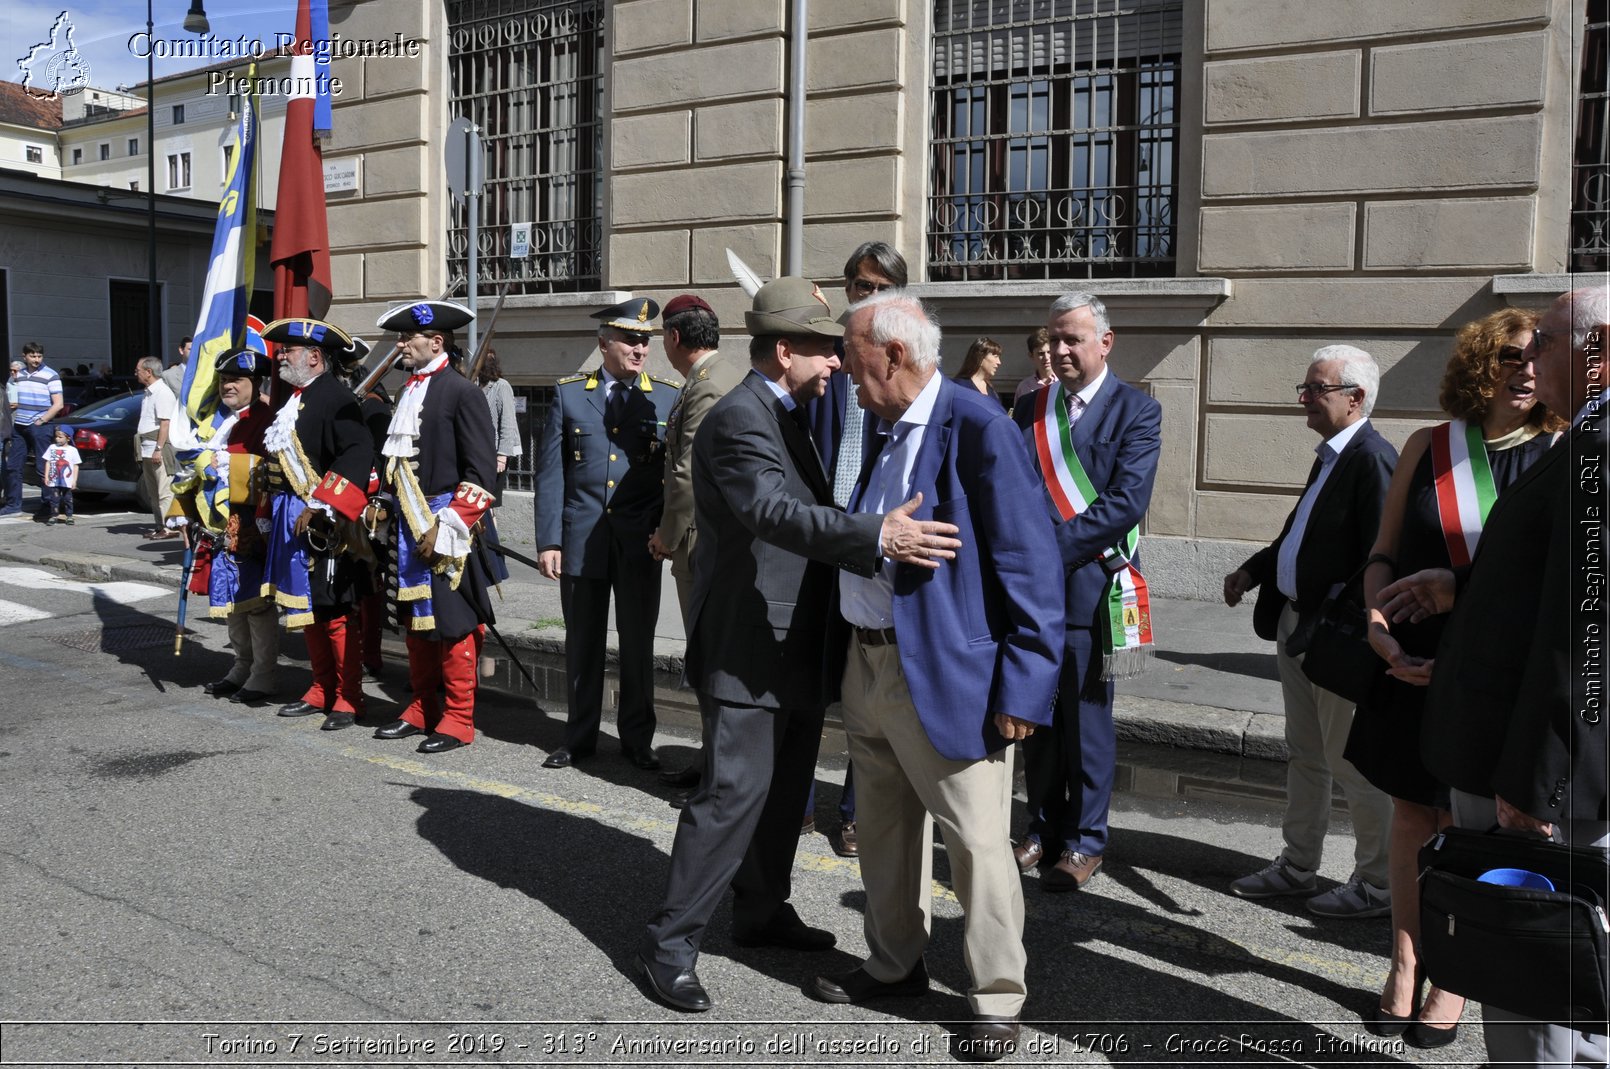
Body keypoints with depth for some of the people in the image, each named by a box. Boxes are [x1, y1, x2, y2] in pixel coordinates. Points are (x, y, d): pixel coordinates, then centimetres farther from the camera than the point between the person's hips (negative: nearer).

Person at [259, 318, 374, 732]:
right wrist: (270, 512, 20)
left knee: (333, 612, -3)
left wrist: (320, 506, -26)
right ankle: (322, 691, 25)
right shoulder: (294, 398, 15)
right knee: (307, 610, 14)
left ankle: (348, 698, 7)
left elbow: (357, 455, -25)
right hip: (292, 521, 9)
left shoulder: (335, 397, -14)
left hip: (322, 525, -9)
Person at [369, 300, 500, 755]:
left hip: (447, 530, -8)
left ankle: (458, 720, 8)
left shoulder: (462, 392, -10)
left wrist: (444, 526, -18)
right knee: (414, 621, 14)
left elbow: (481, 474, -14)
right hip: (409, 528, 8)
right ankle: (423, 708, 26)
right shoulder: (408, 392, 14)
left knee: (452, 625, -2)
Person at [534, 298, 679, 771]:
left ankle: (638, 739, 21)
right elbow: (550, 473, 2)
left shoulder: (668, 398, 3)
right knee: (582, 642, 9)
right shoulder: (569, 395, 4)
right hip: (582, 539, 1)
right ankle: (580, 737, 24)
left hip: (641, 543, 0)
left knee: (638, 643, 7)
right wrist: (548, 541, -3)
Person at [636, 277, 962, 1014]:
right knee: (734, 794, -7)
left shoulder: (786, 417, 14)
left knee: (783, 789, 18)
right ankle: (668, 945, 6)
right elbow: (776, 511, -36)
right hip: (748, 649, -10)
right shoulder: (738, 420, -19)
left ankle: (761, 912, 34)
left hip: (796, 647, 10)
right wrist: (877, 538, -47)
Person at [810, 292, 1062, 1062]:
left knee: (976, 841, 3)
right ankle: (894, 964, 39)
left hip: (946, 675, -9)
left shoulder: (977, 427, -15)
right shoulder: (887, 429, 11)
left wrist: (1022, 685, -20)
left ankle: (998, 999, 21)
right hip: (867, 665, 9)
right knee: (884, 828, 20)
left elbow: (1028, 563, -18)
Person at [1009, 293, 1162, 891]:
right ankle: (1044, 832, 27)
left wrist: (1052, 546, -19)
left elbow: (1127, 502, -14)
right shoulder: (1030, 410, 12)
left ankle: (1085, 842, 19)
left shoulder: (1135, 410, -3)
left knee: (1086, 722, 5)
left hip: (1089, 587, -4)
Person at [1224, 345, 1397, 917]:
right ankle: (1297, 867, 31)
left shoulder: (1373, 458, -18)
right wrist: (1252, 570, 11)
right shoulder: (1331, 455, 13)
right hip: (1295, 624, 10)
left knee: (1353, 762, 3)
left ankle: (1377, 885, 18)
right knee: (1304, 756, 18)